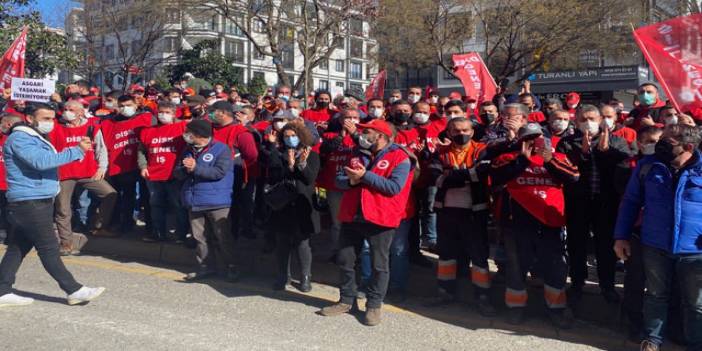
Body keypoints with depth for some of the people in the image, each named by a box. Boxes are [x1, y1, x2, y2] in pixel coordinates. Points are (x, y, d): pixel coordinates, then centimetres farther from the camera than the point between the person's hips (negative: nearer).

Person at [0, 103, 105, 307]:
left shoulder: (36, 138, 20)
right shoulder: (20, 138, -13)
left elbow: (49, 160, 17)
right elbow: (41, 161, -28)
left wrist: (78, 150, 2)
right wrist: (77, 151, -27)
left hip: (40, 202, 10)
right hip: (30, 203, -10)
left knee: (18, 248, 12)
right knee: (49, 248, -5)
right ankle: (74, 291, -1)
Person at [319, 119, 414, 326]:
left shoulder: (399, 157, -7)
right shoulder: (358, 154, 14)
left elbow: (394, 187, -20)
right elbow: (339, 180, 10)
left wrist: (365, 175, -18)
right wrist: (350, 180, -13)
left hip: (380, 218, -6)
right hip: (352, 216, 6)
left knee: (379, 265, 5)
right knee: (345, 260, 12)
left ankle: (374, 305, 19)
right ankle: (347, 300, 27)